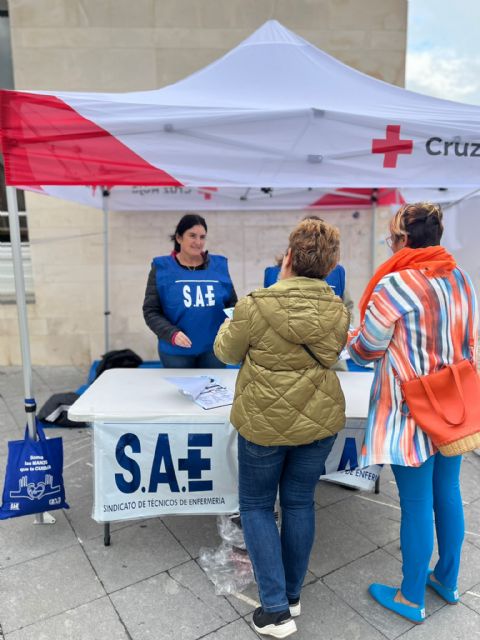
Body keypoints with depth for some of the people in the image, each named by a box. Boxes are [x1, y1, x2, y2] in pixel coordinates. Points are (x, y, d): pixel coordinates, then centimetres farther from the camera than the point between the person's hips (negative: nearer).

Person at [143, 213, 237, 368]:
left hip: (214, 349, 2)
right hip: (176, 351, -2)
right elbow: (150, 311, -4)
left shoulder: (219, 265, 3)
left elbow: (232, 304, 11)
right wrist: (171, 334, -20)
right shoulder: (162, 268, -2)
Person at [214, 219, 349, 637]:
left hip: (265, 422, -4)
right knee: (299, 502, 20)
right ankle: (293, 594, 37)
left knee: (256, 505, 16)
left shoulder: (256, 306, -20)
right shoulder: (338, 311, -6)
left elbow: (227, 352, -3)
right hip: (320, 421, 4)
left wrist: (233, 321, 16)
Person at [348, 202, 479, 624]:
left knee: (416, 504, 6)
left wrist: (351, 337, 11)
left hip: (412, 410, -7)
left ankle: (411, 599, 26)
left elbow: (367, 350, -10)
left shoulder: (395, 283, -18)